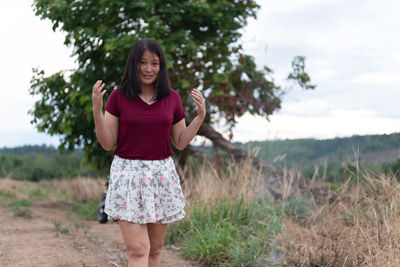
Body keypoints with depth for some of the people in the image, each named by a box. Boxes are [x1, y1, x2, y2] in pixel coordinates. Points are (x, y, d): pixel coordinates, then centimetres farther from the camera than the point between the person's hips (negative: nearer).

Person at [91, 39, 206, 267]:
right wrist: (97, 109, -14)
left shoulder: (172, 98, 5)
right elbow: (107, 143, -1)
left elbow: (180, 143, 10)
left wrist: (201, 115, -1)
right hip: (128, 174, -3)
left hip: (163, 175, 3)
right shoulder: (118, 97, -2)